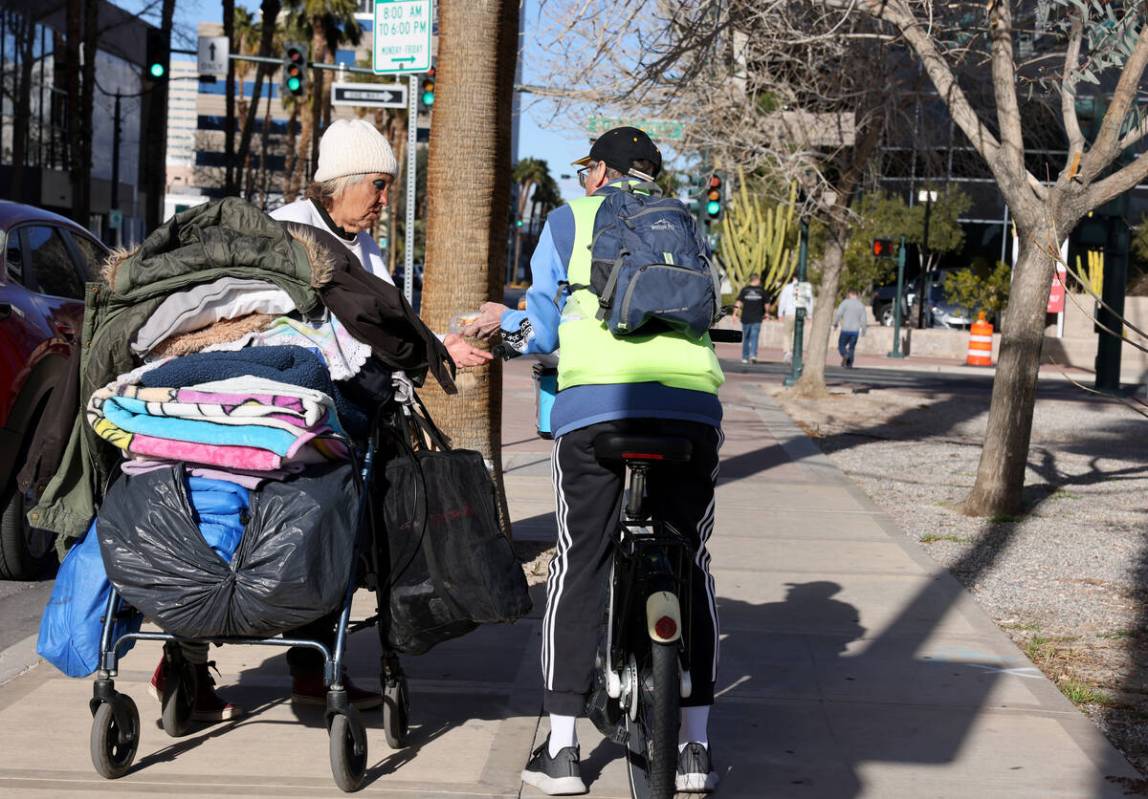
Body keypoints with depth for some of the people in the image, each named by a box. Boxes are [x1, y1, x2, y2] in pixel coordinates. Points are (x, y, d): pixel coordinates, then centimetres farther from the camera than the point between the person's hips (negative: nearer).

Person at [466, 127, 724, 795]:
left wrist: (503, 320, 32)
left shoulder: (568, 220, 15)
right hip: (692, 404, 3)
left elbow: (542, 335, 11)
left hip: (596, 405, -2)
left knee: (580, 566, 4)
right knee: (691, 569, 9)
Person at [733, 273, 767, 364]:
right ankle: (753, 355, -19)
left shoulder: (744, 289, 1)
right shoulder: (761, 290, 1)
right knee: (754, 337, -2)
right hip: (757, 318, -1)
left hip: (746, 317, 1)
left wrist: (735, 313, -3)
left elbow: (739, 302, -5)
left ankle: (745, 357, 18)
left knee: (746, 338, 12)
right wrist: (766, 313, 23)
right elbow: (766, 304, 9)